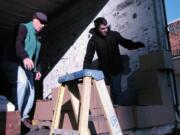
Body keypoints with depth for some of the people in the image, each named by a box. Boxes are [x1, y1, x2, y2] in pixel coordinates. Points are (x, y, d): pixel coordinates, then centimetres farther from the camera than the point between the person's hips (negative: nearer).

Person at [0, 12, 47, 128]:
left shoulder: (38, 37, 20)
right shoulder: (23, 27, -5)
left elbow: (37, 55, 26)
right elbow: (17, 43, -25)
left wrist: (37, 69, 18)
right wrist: (25, 57, -42)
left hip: (27, 67, 8)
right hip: (12, 62, -8)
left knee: (30, 92, 0)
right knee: (22, 82, -31)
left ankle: (24, 117, 13)